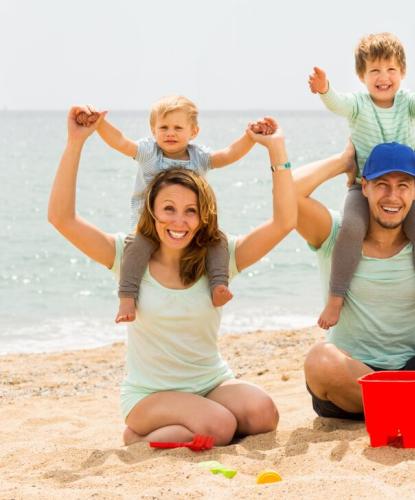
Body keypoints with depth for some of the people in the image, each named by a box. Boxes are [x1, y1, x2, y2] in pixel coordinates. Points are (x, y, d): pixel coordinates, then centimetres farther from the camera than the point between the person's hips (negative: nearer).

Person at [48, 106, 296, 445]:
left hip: (213, 384, 3)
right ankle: (138, 438, -2)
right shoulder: (128, 256, -5)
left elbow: (284, 221, -11)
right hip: (149, 396, -3)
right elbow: (62, 218, -15)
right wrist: (76, 142, -20)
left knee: (263, 414, -27)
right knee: (218, 426, -30)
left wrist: (276, 148, -16)